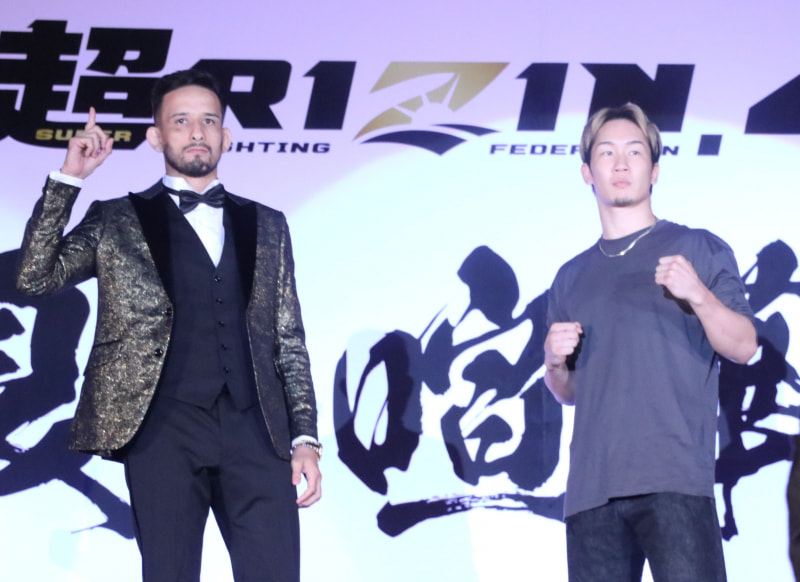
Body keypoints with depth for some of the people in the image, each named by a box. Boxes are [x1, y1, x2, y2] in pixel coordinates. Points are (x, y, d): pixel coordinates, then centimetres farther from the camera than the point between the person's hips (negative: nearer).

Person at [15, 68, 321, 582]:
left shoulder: (266, 226, 19)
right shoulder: (117, 222, 12)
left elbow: (290, 341, 16)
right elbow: (37, 276, -1)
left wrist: (305, 438, 7)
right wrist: (69, 179, -5)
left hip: (256, 432, 2)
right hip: (164, 431, -2)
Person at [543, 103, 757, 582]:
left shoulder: (699, 249, 9)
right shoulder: (571, 278, 20)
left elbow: (743, 346, 0)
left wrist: (698, 295, -18)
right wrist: (555, 362, 2)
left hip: (675, 480, -4)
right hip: (592, 486, 4)